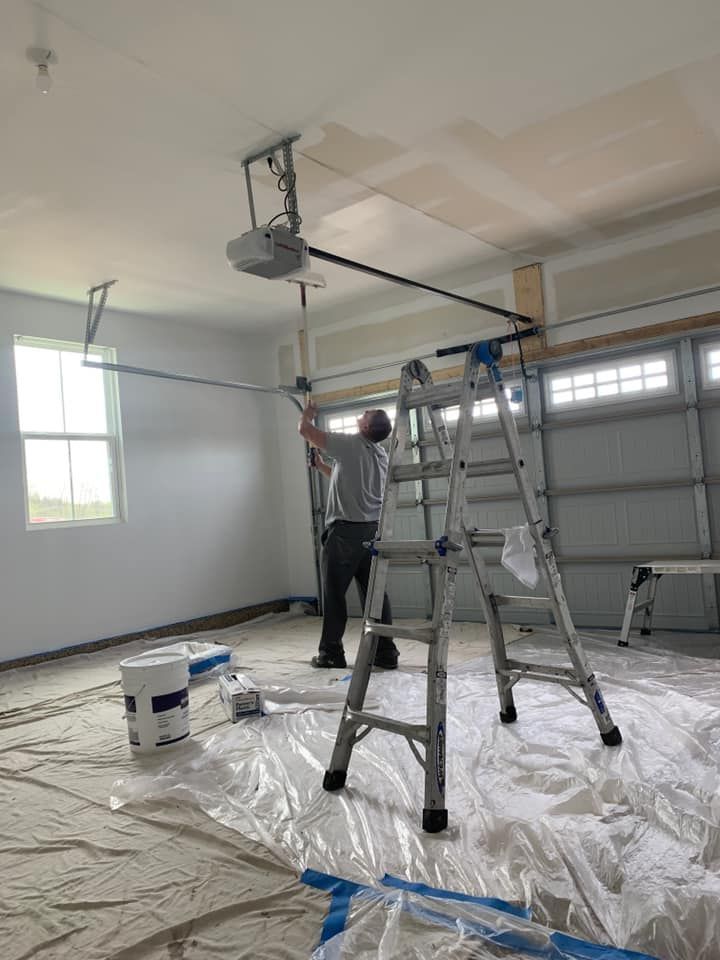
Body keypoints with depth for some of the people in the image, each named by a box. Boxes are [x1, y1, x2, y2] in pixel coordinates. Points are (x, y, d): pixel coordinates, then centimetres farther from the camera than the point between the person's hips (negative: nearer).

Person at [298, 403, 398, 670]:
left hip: (345, 530, -7)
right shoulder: (381, 454, 14)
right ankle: (386, 653, 11)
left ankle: (331, 653, 10)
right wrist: (320, 466, 34)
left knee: (334, 593, 3)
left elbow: (304, 429, -3)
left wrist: (308, 413, 18)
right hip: (373, 529, 7)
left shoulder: (350, 444, -10)